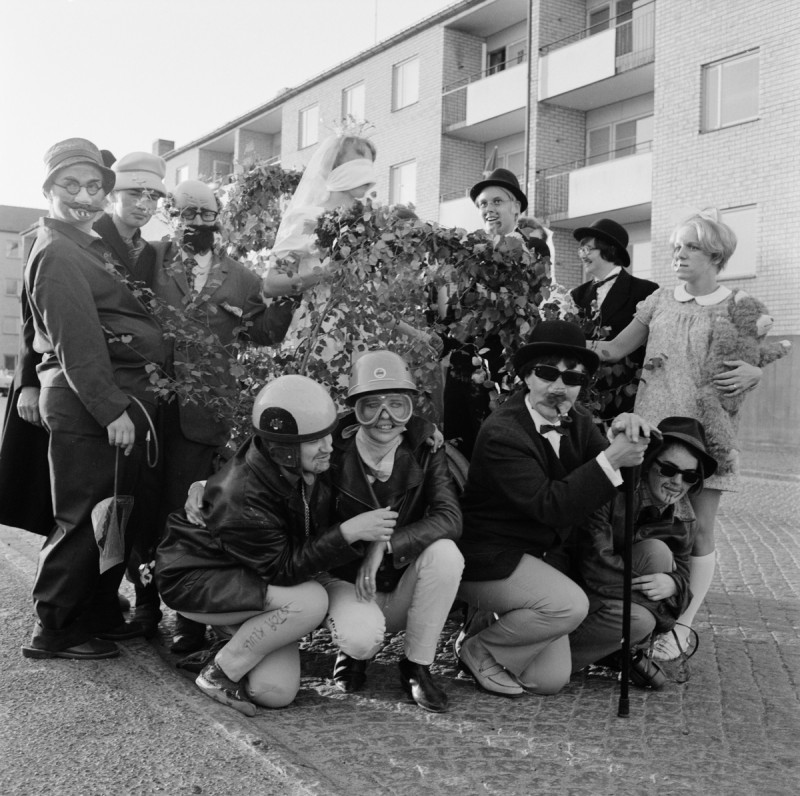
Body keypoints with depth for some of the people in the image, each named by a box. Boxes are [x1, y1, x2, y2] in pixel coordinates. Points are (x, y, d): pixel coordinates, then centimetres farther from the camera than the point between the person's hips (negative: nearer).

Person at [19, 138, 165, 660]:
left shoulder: (96, 246, 20)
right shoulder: (57, 253, -10)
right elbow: (75, 342, -18)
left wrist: (131, 400, 13)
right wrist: (112, 411, -21)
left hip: (120, 400, 9)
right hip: (87, 406, -9)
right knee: (86, 520, -2)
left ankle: (101, 616, 29)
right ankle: (53, 631, 12)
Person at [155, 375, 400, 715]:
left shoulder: (308, 466, -14)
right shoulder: (242, 500, -35)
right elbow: (283, 569, -29)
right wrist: (349, 533, -34)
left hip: (254, 578, 7)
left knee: (276, 693, -9)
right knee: (310, 602, -32)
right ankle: (219, 674, -11)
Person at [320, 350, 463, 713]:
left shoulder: (424, 450, -9)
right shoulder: (334, 451, -14)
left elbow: (449, 518, -23)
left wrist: (385, 545, -31)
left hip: (404, 583, 2)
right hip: (346, 579, -2)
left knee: (445, 553, -29)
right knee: (362, 635, -34)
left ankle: (417, 667, -7)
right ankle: (353, 654, 8)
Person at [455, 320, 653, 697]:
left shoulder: (577, 421, 1)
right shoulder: (502, 432, -22)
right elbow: (550, 506, -31)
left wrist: (625, 437, -26)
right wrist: (610, 459, -36)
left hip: (545, 558, 7)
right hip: (491, 562, -6)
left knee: (550, 681, 0)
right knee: (570, 605, -29)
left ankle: (492, 623, 27)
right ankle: (478, 649, -5)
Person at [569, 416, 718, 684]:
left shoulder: (683, 518, -3)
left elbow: (681, 569, -1)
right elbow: (594, 559, -27)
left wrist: (673, 583, -27)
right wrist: (649, 586, -28)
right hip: (582, 590, -5)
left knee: (657, 551, -24)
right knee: (639, 620, -33)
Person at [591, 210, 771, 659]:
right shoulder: (660, 301, 10)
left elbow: (759, 367, 3)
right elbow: (616, 349, 9)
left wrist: (751, 374, -20)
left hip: (705, 434, -2)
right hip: (653, 427, 3)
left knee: (699, 531, 2)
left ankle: (683, 625, 11)